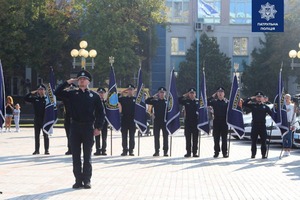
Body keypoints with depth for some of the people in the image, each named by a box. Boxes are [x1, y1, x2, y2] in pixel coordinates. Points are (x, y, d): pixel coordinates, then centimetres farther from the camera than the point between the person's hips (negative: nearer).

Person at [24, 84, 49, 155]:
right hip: (37, 120, 3)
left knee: (46, 135, 1)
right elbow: (25, 98, 4)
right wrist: (31, 93, -2)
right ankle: (37, 150, 14)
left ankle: (46, 150, 5)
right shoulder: (35, 99, 6)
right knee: (36, 135, 7)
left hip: (45, 120, -3)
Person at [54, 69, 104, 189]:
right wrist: (67, 82, -3)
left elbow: (100, 112, 3)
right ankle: (78, 180, 9)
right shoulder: (72, 94, 8)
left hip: (88, 128, -2)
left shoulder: (94, 96, 4)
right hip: (75, 127, 2)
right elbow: (57, 93, 1)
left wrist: (98, 127, -4)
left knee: (87, 155, 2)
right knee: (76, 155, 3)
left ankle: (87, 180, 8)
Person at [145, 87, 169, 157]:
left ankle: (165, 151, 6)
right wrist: (153, 97, 0)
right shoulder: (155, 101, 7)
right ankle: (157, 151, 8)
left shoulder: (167, 101, 5)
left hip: (165, 121, -1)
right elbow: (146, 101, 1)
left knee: (165, 136, 1)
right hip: (157, 121, 1)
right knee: (156, 136, 3)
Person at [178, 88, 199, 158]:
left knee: (195, 138, 2)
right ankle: (188, 152, 7)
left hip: (196, 121, 0)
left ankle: (194, 152, 7)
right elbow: (179, 100, -5)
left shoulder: (198, 101, 5)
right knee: (188, 138, 2)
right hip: (188, 122, 0)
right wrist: (185, 95, -4)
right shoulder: (186, 101, 5)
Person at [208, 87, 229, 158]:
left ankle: (225, 152, 8)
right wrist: (212, 97, -4)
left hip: (224, 121, -1)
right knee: (216, 138, 4)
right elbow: (206, 103, -3)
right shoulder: (214, 101, 7)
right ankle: (216, 152, 10)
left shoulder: (227, 102, 3)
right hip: (216, 121, 1)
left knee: (224, 138, 2)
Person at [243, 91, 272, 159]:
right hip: (255, 125, 0)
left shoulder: (265, 106, 8)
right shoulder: (253, 105, 7)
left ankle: (264, 154, 6)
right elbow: (244, 104, -1)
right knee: (253, 140, 4)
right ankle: (253, 154, 11)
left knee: (263, 141, 0)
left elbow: (271, 114, 6)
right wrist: (250, 98, -4)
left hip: (262, 125, 0)